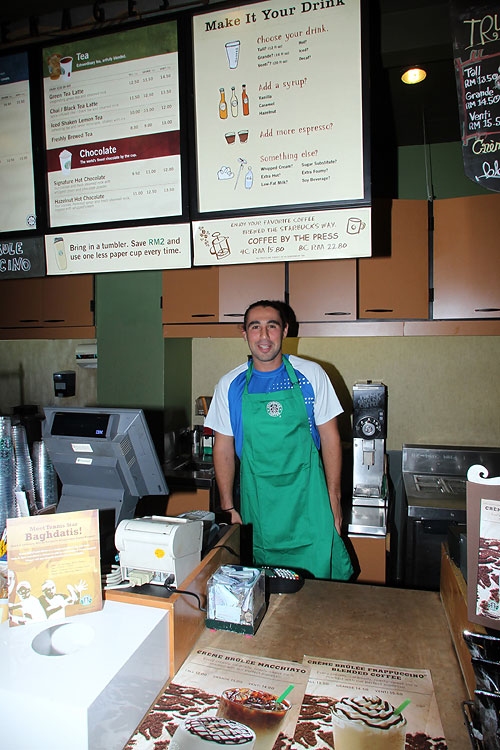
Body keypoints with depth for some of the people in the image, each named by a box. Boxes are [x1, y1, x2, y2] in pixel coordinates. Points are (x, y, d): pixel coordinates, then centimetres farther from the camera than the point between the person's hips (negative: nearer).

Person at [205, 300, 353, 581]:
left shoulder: (311, 375, -3)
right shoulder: (230, 385, 0)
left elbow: (330, 438, 1)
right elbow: (224, 448, 5)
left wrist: (334, 497, -2)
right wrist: (228, 507, 3)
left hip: (307, 497, -1)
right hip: (257, 500, 1)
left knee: (321, 576, 4)